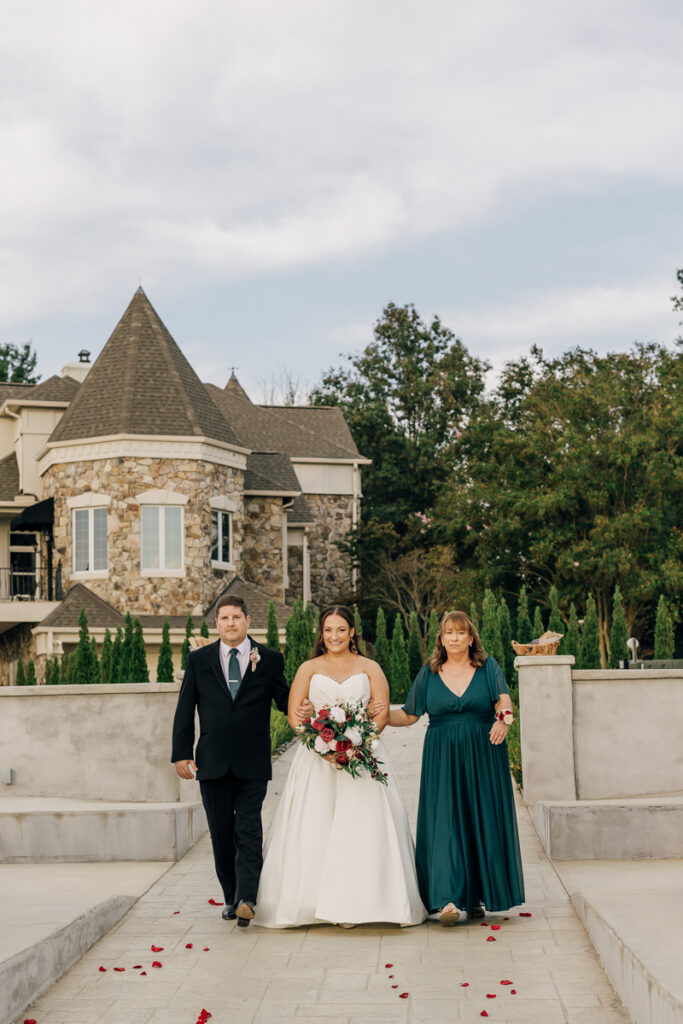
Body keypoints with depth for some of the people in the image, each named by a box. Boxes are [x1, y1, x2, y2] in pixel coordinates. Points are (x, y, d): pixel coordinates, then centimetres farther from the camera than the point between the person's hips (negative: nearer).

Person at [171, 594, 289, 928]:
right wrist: (181, 753, 0)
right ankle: (230, 897, 19)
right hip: (213, 762, 2)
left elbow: (286, 701, 6)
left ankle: (246, 900, -14)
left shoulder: (269, 660, 4)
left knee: (248, 831, -8)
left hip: (252, 762, -2)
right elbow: (185, 710, 7)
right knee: (221, 834, 8)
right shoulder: (199, 659, 7)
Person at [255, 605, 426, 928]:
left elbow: (383, 712, 3)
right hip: (317, 756, 0)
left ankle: (354, 902, -5)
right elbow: (294, 712, 3)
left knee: (363, 827, -8)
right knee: (313, 827, -6)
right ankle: (314, 901, -3)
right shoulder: (309, 668, 12)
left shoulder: (370, 668, 11)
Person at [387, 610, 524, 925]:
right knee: (444, 821, -10)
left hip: (483, 757, 0)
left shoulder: (487, 667, 5)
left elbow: (503, 700, -10)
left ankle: (477, 896, 13)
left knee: (481, 822, 1)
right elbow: (409, 715, 13)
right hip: (442, 759, 0)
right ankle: (446, 899, -16)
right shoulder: (429, 673, 9)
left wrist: (503, 719, -32)